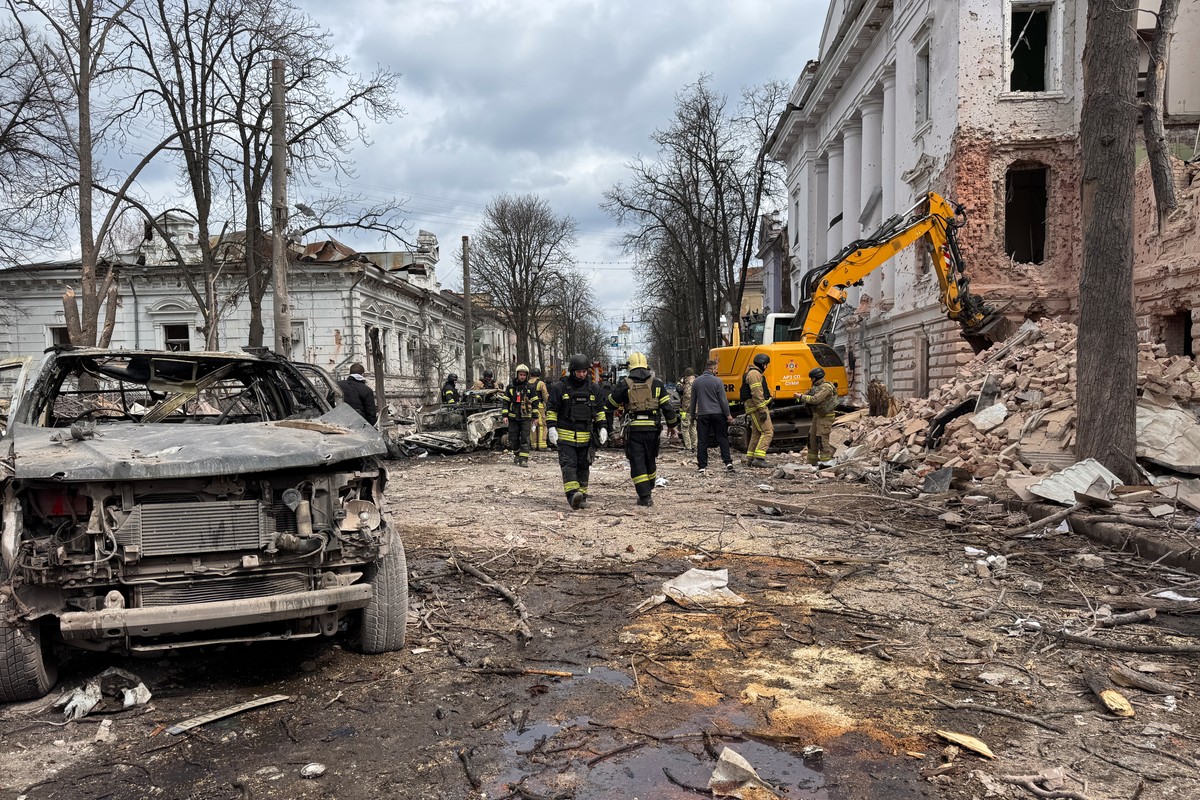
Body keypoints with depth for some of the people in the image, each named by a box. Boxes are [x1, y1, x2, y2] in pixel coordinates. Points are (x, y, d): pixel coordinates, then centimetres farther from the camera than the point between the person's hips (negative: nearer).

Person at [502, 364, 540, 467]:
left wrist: (535, 417, 2)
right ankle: (516, 453, 30)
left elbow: (535, 403, 6)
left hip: (526, 417, -2)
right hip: (513, 417, 2)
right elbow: (506, 402, 9)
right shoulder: (510, 387, 7)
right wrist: (505, 415, 2)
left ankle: (524, 459, -6)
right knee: (513, 439, 6)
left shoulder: (530, 387, 4)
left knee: (525, 439, -6)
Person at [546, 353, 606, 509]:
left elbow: (599, 410, 17)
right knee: (569, 465, -15)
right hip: (565, 436, -4)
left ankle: (581, 495, 18)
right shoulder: (560, 387, -3)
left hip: (585, 437, 4)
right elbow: (551, 409, 0)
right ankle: (573, 495, -27)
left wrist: (602, 427, 8)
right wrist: (551, 427, -11)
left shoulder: (593, 389, 10)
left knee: (583, 466, 9)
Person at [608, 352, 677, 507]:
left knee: (637, 463, 1)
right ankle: (649, 489, 33)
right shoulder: (656, 383, 4)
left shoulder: (624, 385, -1)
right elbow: (667, 407, 3)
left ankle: (645, 496, -4)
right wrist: (672, 424, 15)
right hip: (653, 428, 3)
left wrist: (615, 391, 27)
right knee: (650, 460, 19)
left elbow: (611, 404, 8)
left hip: (634, 429, -2)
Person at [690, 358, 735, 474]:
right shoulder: (717, 381, -6)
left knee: (702, 441, 5)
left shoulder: (696, 382, 6)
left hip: (702, 415, 2)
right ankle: (728, 462, 1)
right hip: (717, 414, -2)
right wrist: (728, 415, -1)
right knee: (722, 438, 6)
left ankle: (702, 466, 4)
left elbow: (693, 401, 12)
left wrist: (693, 415, 22)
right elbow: (723, 400, -7)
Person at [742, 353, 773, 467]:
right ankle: (759, 458, -17)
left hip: (753, 409, 11)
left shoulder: (752, 373, 24)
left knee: (756, 433, 13)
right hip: (757, 407, -11)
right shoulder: (754, 373, -11)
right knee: (767, 432, -12)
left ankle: (750, 459, 15)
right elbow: (756, 394, -20)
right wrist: (762, 410, -23)